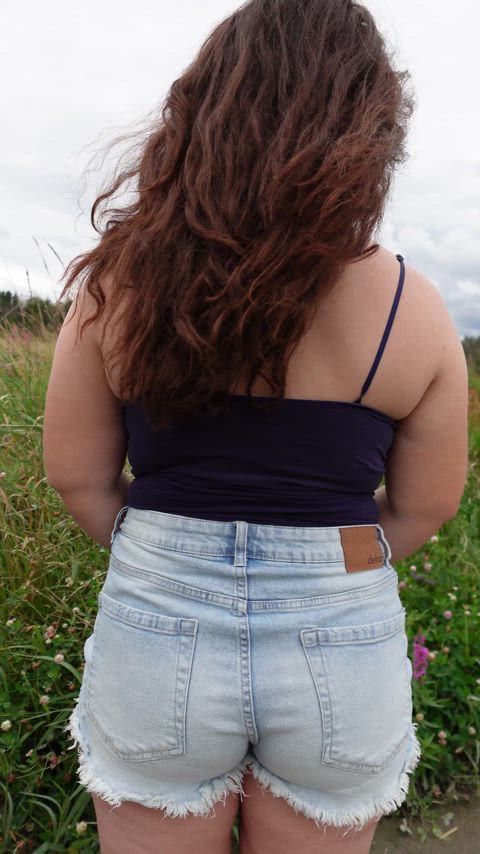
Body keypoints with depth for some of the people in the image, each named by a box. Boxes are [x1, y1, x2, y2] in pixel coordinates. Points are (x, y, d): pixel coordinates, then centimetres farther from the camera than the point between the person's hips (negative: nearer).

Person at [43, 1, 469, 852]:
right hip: (342, 646, 1)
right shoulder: (412, 307, -9)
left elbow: (77, 477, -3)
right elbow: (426, 505, 0)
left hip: (156, 629, 0)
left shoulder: (122, 282, -9)